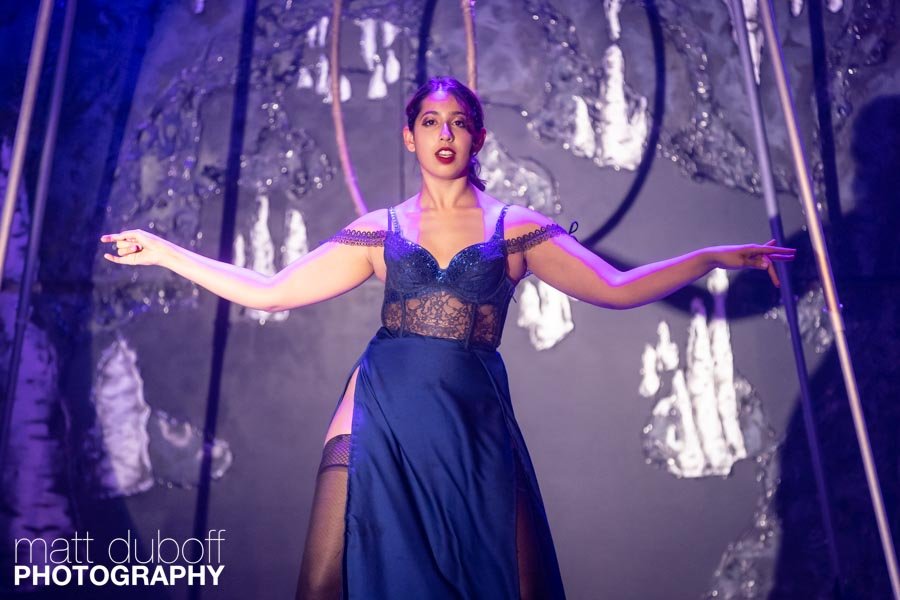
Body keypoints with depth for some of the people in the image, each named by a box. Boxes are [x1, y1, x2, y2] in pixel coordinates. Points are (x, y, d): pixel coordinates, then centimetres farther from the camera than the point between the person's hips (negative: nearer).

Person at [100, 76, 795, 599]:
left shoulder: (517, 228, 6)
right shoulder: (378, 230, 7)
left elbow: (617, 288, 2)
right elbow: (268, 291, 6)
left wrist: (717, 256, -4)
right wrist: (164, 251, 6)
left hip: (474, 421, 0)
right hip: (380, 417, 1)